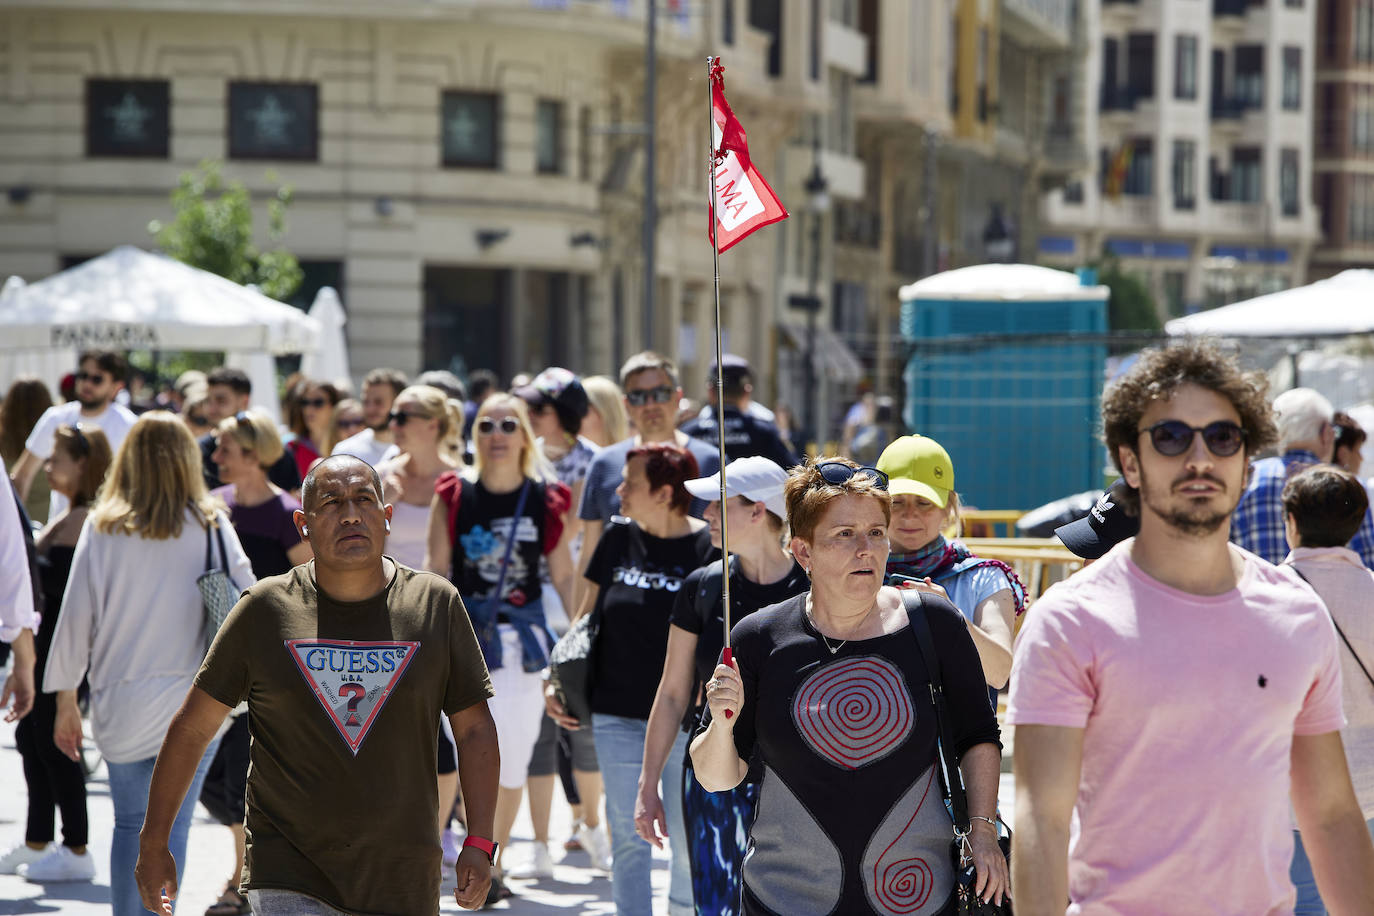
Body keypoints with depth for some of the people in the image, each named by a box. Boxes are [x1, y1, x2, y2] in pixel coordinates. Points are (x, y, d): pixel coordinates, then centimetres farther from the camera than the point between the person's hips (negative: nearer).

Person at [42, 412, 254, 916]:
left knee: (130, 823, 15)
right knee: (171, 828, 6)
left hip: (122, 702, 1)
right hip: (193, 702, -1)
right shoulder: (211, 525, -3)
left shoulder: (103, 527, -2)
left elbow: (76, 616, 0)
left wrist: (66, 703, 7)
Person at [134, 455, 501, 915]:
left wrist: (478, 843, -2)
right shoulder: (265, 609, -2)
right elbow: (192, 728, 4)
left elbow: (474, 729, 7)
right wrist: (153, 844, 5)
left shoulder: (435, 604, 2)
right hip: (289, 879, -2)